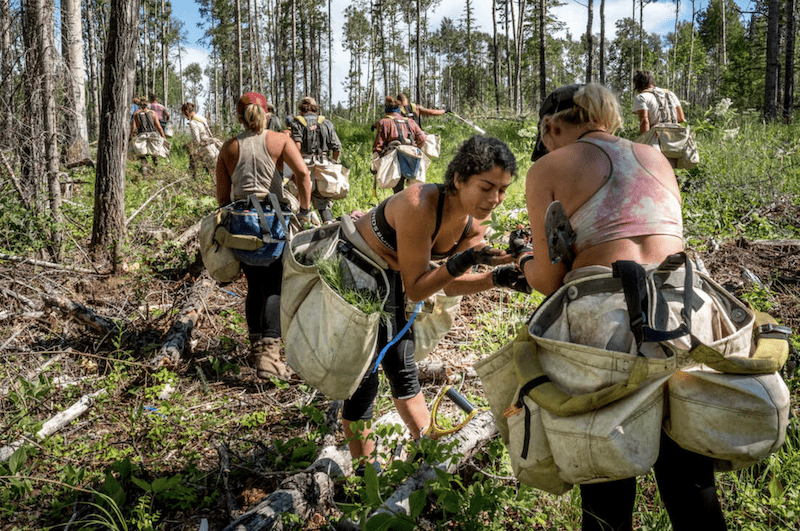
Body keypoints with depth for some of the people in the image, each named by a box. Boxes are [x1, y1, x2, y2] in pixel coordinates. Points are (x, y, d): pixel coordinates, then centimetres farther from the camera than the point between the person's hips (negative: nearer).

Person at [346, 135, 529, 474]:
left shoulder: (474, 221, -14)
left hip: (386, 276, 7)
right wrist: (465, 260, -40)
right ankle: (364, 472, 12)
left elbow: (449, 284, -5)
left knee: (402, 369, 13)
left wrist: (496, 278, -20)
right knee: (362, 375, -4)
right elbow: (416, 289, -30)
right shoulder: (419, 206, -37)